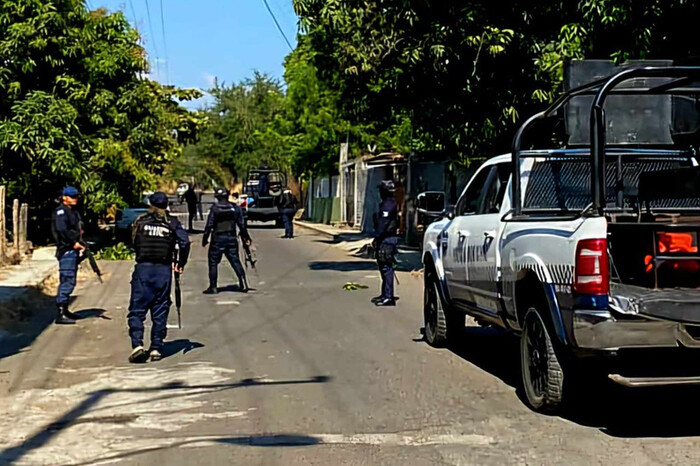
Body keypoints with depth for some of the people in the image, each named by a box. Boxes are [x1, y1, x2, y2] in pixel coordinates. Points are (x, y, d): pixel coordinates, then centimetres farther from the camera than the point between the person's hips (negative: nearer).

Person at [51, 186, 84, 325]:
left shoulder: (73, 212, 21)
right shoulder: (61, 211, -9)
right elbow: (61, 230, -22)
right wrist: (73, 243, -19)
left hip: (73, 251, 10)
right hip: (66, 251, -10)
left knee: (69, 282, 16)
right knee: (67, 281, -14)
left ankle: (65, 309, 26)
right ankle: (61, 314, -15)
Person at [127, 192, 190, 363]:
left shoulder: (141, 221, 3)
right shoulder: (172, 223, 2)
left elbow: (134, 243, 6)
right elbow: (185, 242, -10)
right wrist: (180, 263, 1)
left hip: (143, 269, -1)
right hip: (164, 270, 1)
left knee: (137, 310, 3)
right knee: (160, 311, 9)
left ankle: (137, 344, -12)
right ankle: (156, 348, 9)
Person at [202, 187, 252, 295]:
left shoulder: (214, 209, -9)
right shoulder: (235, 208, 2)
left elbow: (209, 225, -9)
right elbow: (241, 225, 5)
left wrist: (205, 239, -1)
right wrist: (246, 237, 16)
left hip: (218, 239, -4)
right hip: (231, 239, 4)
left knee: (213, 263, 6)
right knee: (235, 261, 9)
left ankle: (213, 287, 7)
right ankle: (243, 283, -1)